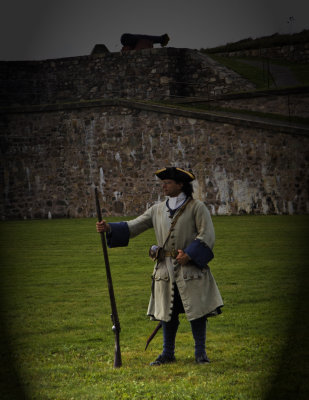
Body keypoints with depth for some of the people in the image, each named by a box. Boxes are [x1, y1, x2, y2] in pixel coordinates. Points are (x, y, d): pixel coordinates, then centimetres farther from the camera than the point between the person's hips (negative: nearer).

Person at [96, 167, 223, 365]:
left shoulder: (196, 207, -3)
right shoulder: (158, 210, 11)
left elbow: (207, 235, -8)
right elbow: (134, 227, 9)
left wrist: (189, 254, -18)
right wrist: (109, 228, -5)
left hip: (191, 269, -4)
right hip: (166, 270, 4)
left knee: (197, 311, -1)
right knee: (168, 312, 8)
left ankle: (200, 352, 9)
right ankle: (168, 353, 18)